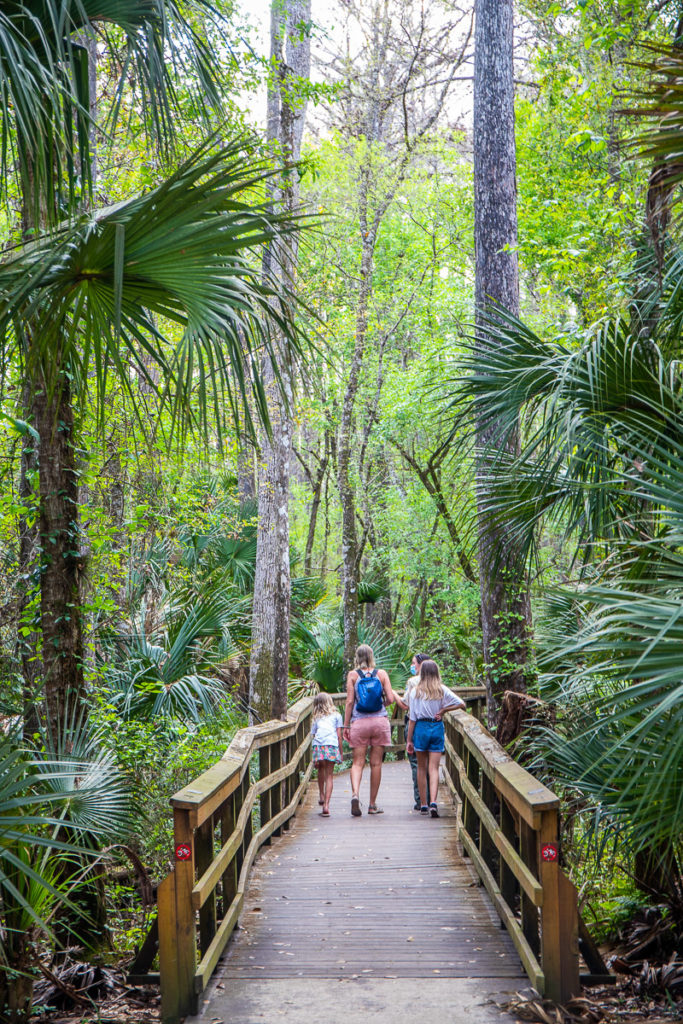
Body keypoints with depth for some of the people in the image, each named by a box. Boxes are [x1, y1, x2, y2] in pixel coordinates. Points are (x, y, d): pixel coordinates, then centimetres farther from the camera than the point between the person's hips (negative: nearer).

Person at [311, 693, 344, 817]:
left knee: (321, 770, 26)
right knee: (329, 776, 2)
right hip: (332, 746, -1)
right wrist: (340, 753, 16)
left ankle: (322, 796, 26)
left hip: (318, 746, 1)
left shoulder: (316, 718, 22)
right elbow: (339, 736, 11)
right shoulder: (336, 715, 20)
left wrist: (314, 758, 10)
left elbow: (314, 736, 13)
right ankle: (326, 805, -7)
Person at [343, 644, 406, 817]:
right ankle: (372, 804, 11)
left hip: (359, 722, -1)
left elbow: (350, 701, -3)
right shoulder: (381, 673, 4)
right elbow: (390, 699, -1)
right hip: (380, 721, 1)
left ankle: (355, 794, -24)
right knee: (376, 763, 6)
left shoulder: (353, 675, 1)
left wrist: (346, 725, 1)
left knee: (358, 762, 1)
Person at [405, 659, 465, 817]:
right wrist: (443, 710, 3)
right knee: (434, 768, 0)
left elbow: (412, 718, -2)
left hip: (421, 728, -1)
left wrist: (409, 740, 2)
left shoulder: (416, 691, -3)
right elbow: (461, 704, -4)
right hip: (437, 728, 1)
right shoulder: (442, 690, 0)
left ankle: (423, 804, 14)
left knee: (421, 768, 11)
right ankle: (433, 802, -19)